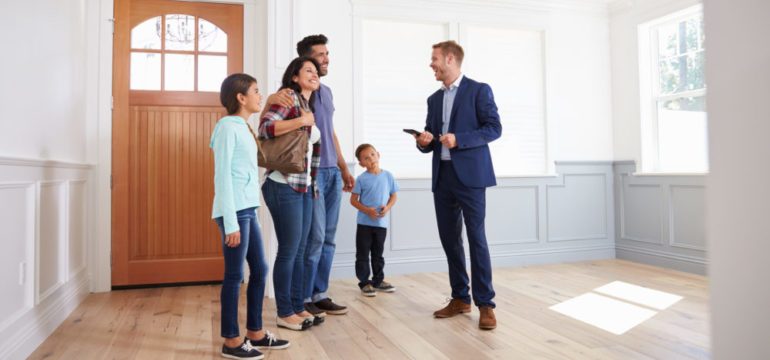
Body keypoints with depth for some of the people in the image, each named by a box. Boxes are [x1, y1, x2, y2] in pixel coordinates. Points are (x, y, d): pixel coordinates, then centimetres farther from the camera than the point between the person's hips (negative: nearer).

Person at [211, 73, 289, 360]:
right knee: (235, 276, 0)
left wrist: (247, 213, 14)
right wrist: (230, 222, -17)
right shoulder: (227, 127, -10)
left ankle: (255, 333, 26)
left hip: (248, 210, 9)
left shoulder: (243, 127, 16)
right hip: (234, 211, -9)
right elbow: (223, 176, -14)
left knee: (260, 270, 13)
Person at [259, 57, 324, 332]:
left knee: (300, 251, 12)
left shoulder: (310, 106, 18)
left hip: (304, 187, 9)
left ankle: (298, 307, 23)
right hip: (284, 186, -9)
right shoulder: (288, 98, -7)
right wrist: (302, 121, -19)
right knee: (288, 251, -2)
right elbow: (265, 127, -24)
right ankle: (284, 313, 12)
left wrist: (312, 182, 17)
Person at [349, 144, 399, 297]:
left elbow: (393, 196, 8)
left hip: (381, 222, 2)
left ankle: (378, 280, 28)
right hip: (364, 222, -2)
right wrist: (367, 210, -18)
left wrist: (387, 207, -11)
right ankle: (365, 282, 14)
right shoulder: (361, 179, -7)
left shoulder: (388, 176, 1)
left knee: (378, 254, 15)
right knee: (363, 254, 3)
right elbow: (353, 200, -4)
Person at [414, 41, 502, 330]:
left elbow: (494, 127, -6)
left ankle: (485, 303, 3)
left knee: (476, 238, -6)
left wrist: (459, 139, -17)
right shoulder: (434, 99, 19)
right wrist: (424, 141, -4)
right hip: (442, 176, 6)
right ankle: (460, 298, 19)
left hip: (470, 175, -6)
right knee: (449, 239, 8)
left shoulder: (478, 90, 1)